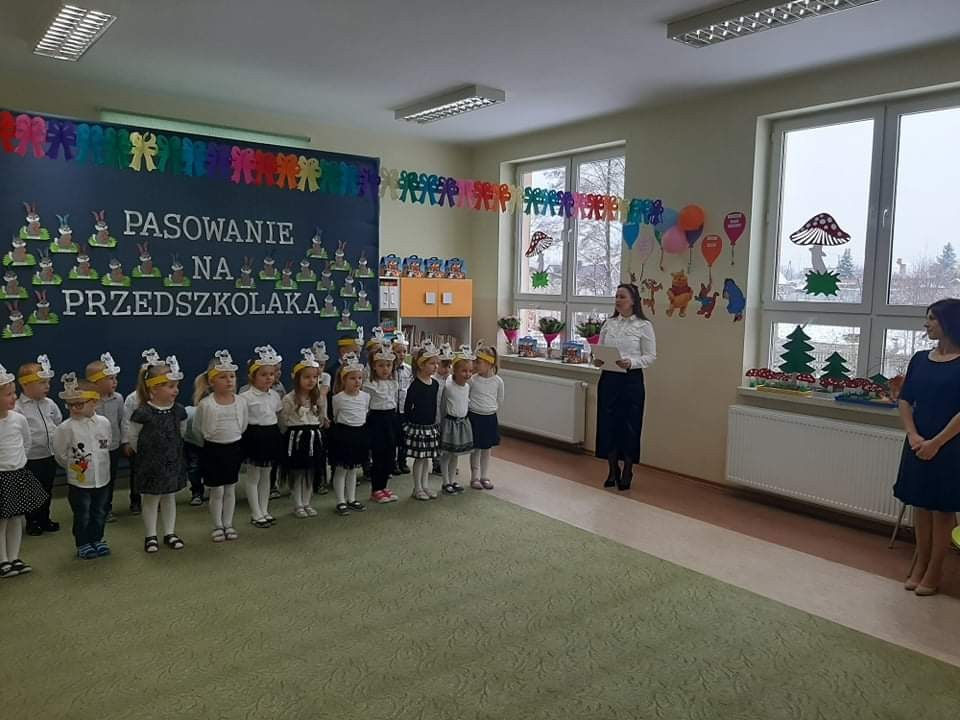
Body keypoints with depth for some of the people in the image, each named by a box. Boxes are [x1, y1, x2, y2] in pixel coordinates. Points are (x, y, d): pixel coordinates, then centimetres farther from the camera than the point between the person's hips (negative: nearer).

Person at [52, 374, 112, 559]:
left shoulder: (104, 423, -5)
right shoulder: (66, 428, -15)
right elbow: (60, 453, -4)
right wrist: (72, 466, 5)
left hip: (103, 478, 3)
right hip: (79, 481, -3)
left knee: (100, 513, 16)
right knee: (82, 516, 9)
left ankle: (97, 540, 33)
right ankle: (83, 544, 25)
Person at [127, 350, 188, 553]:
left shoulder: (179, 411, -5)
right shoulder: (143, 413, -18)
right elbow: (133, 438, -6)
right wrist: (146, 454, 4)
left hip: (173, 461, 4)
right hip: (151, 464, -4)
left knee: (170, 497, 14)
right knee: (151, 499, 8)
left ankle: (170, 533, 24)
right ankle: (150, 536, 19)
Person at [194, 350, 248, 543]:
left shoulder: (240, 401, -6)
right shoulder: (205, 404, -15)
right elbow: (197, 427, -2)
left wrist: (233, 439, 10)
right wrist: (211, 439, 7)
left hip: (234, 448, 3)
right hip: (213, 449, -3)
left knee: (230, 490, 12)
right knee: (216, 491, 6)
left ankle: (228, 524, 24)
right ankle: (217, 526, 20)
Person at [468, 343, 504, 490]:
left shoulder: (498, 381, -6)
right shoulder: (472, 380, -10)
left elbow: (500, 400, 7)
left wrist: (491, 409, 5)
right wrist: (474, 408, -2)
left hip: (490, 417, 2)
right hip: (474, 417, -2)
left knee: (486, 448, 13)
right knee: (476, 448, 6)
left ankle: (485, 476, 24)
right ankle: (475, 477, 17)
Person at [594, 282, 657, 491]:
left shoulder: (644, 326, -4)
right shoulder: (609, 323, 8)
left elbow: (651, 356, -6)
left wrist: (631, 362, -22)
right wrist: (597, 360, -8)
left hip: (631, 380, -4)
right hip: (608, 378, 4)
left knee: (629, 426, 4)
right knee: (607, 424, 7)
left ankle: (627, 472, 20)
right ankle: (613, 470, 23)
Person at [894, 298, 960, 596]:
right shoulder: (920, 359, 5)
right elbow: (905, 401, 6)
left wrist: (936, 443, -16)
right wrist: (913, 436, -8)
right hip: (918, 445, 5)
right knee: (920, 505, 12)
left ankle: (934, 571, 16)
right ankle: (920, 564, 25)